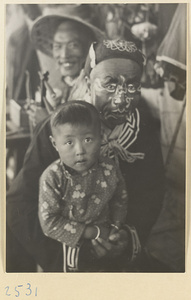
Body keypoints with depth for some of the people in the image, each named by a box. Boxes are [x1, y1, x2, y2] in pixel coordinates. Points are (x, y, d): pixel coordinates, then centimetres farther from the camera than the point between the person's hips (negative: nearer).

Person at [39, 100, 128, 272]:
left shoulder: (110, 170, -17)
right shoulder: (52, 178, -26)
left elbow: (120, 200, 2)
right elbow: (49, 222, -25)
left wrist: (115, 228, -8)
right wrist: (93, 232, -24)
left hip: (105, 238, 3)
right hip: (70, 244, -3)